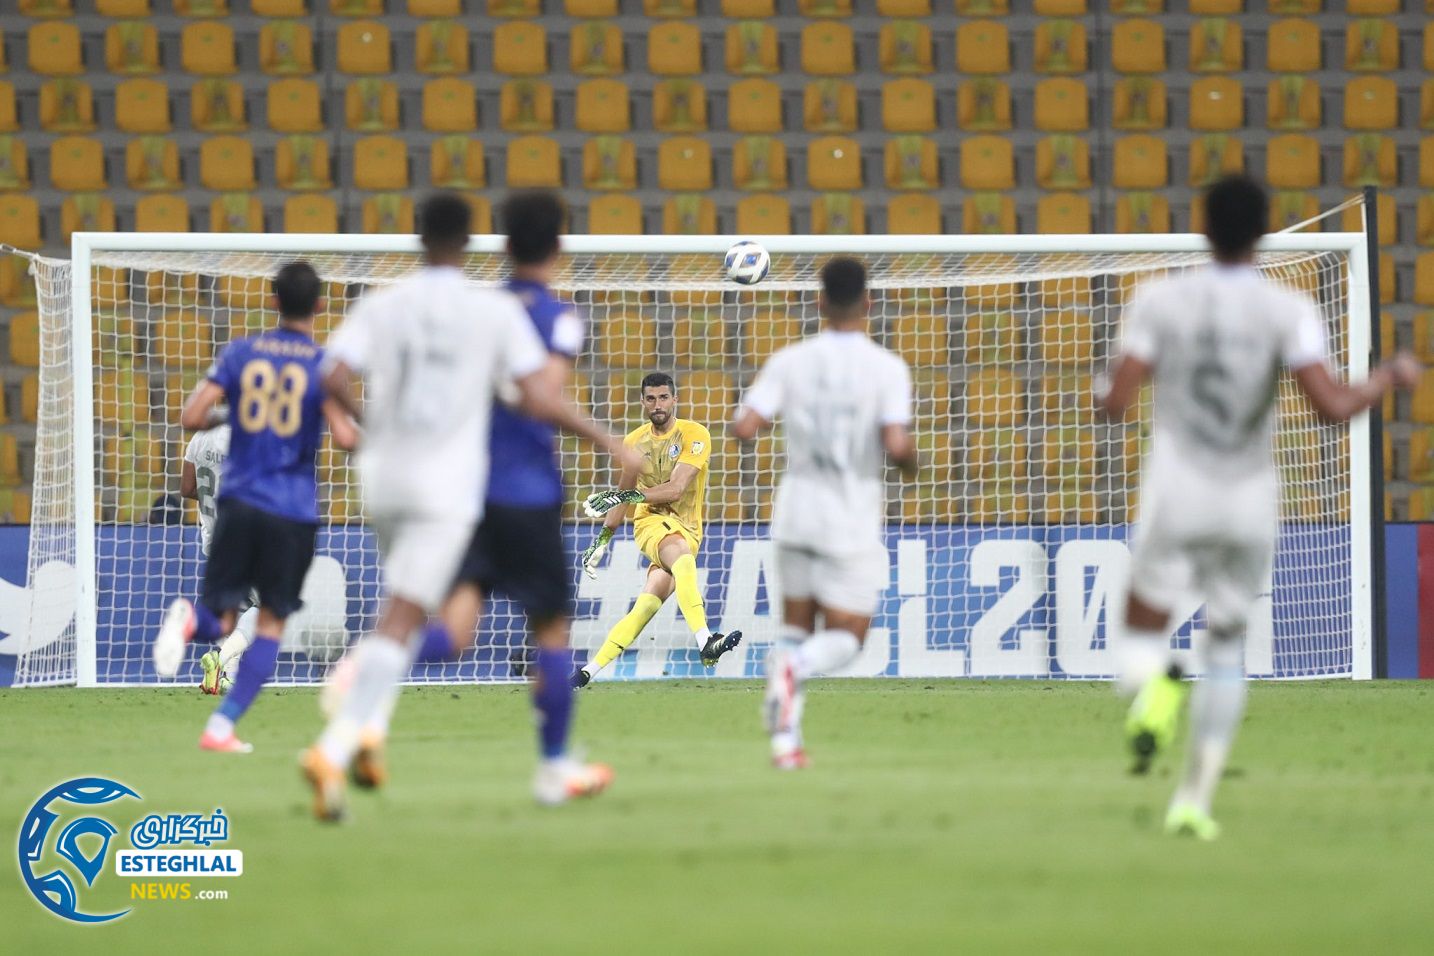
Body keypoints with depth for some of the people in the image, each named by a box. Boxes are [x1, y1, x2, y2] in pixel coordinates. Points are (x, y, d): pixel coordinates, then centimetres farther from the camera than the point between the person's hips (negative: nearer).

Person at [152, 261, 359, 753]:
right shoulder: (323, 363, -4)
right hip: (293, 509, -2)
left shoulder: (239, 353, 4)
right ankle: (222, 726, 0)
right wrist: (363, 432, 9)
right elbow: (344, 436, -14)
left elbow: (191, 417, -3)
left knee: (221, 619, 9)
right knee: (271, 623, 11)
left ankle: (190, 620, -28)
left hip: (239, 499, 2)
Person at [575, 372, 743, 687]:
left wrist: (630, 496, -25)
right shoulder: (634, 442, 9)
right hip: (651, 522, 0)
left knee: (645, 607, -14)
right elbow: (624, 492, 24)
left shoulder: (695, 435, -5)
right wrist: (603, 539, 25)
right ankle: (705, 642, -49)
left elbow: (675, 489, -16)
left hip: (687, 530, 0)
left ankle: (588, 672, -10)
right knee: (682, 558, -34)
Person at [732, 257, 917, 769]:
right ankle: (794, 668, -27)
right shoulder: (888, 368, -9)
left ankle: (784, 739, 1)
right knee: (846, 636, 7)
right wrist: (912, 458, 4)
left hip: (797, 509, 3)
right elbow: (895, 444, -19)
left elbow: (744, 428, -10)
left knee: (797, 624, 16)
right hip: (853, 517, -3)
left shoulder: (790, 361, -2)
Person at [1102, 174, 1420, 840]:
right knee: (1227, 646, 18)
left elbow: (1117, 403, -6)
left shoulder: (1160, 301, -4)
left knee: (1144, 629, 13)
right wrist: (1389, 378, 4)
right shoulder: (1288, 311, -7)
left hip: (1178, 496, -1)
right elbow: (1332, 405, -15)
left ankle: (1151, 686, -26)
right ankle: (1195, 799, 15)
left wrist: (1108, 393, 18)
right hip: (1249, 503, 1)